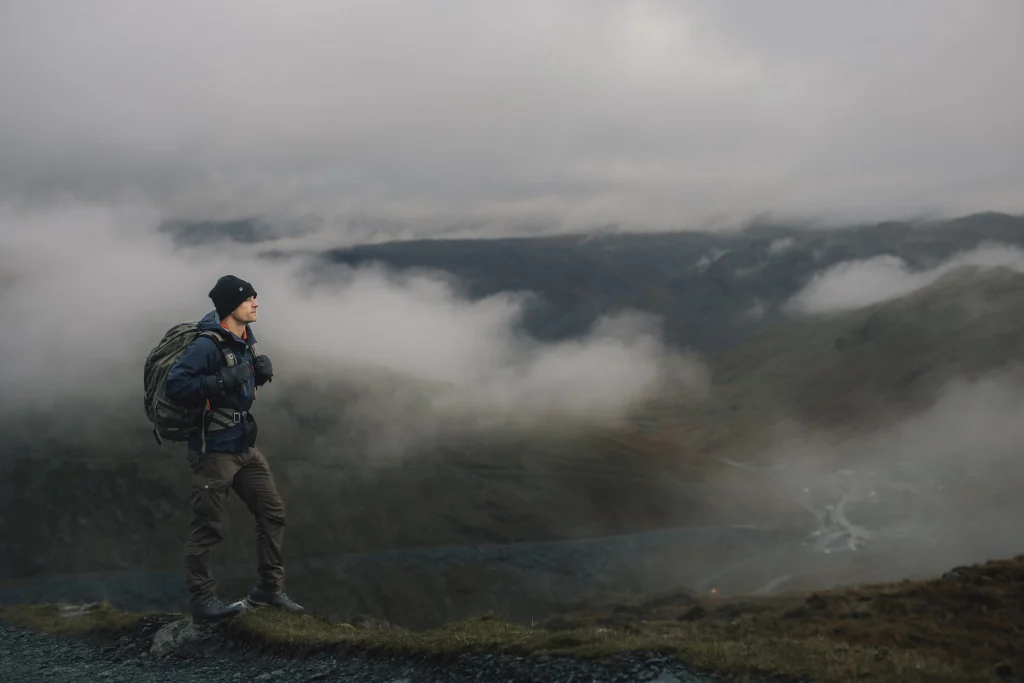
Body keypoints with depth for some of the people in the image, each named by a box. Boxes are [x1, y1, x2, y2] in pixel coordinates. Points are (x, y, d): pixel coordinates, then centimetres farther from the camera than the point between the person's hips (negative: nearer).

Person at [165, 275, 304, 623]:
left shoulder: (244, 339, 8)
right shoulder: (208, 344, -20)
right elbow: (175, 384, -26)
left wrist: (261, 372, 0)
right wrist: (223, 381, -30)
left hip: (245, 447, 9)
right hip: (213, 450, -9)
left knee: (272, 512, 11)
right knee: (207, 528, -1)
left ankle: (269, 588, 23)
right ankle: (202, 601, 11)